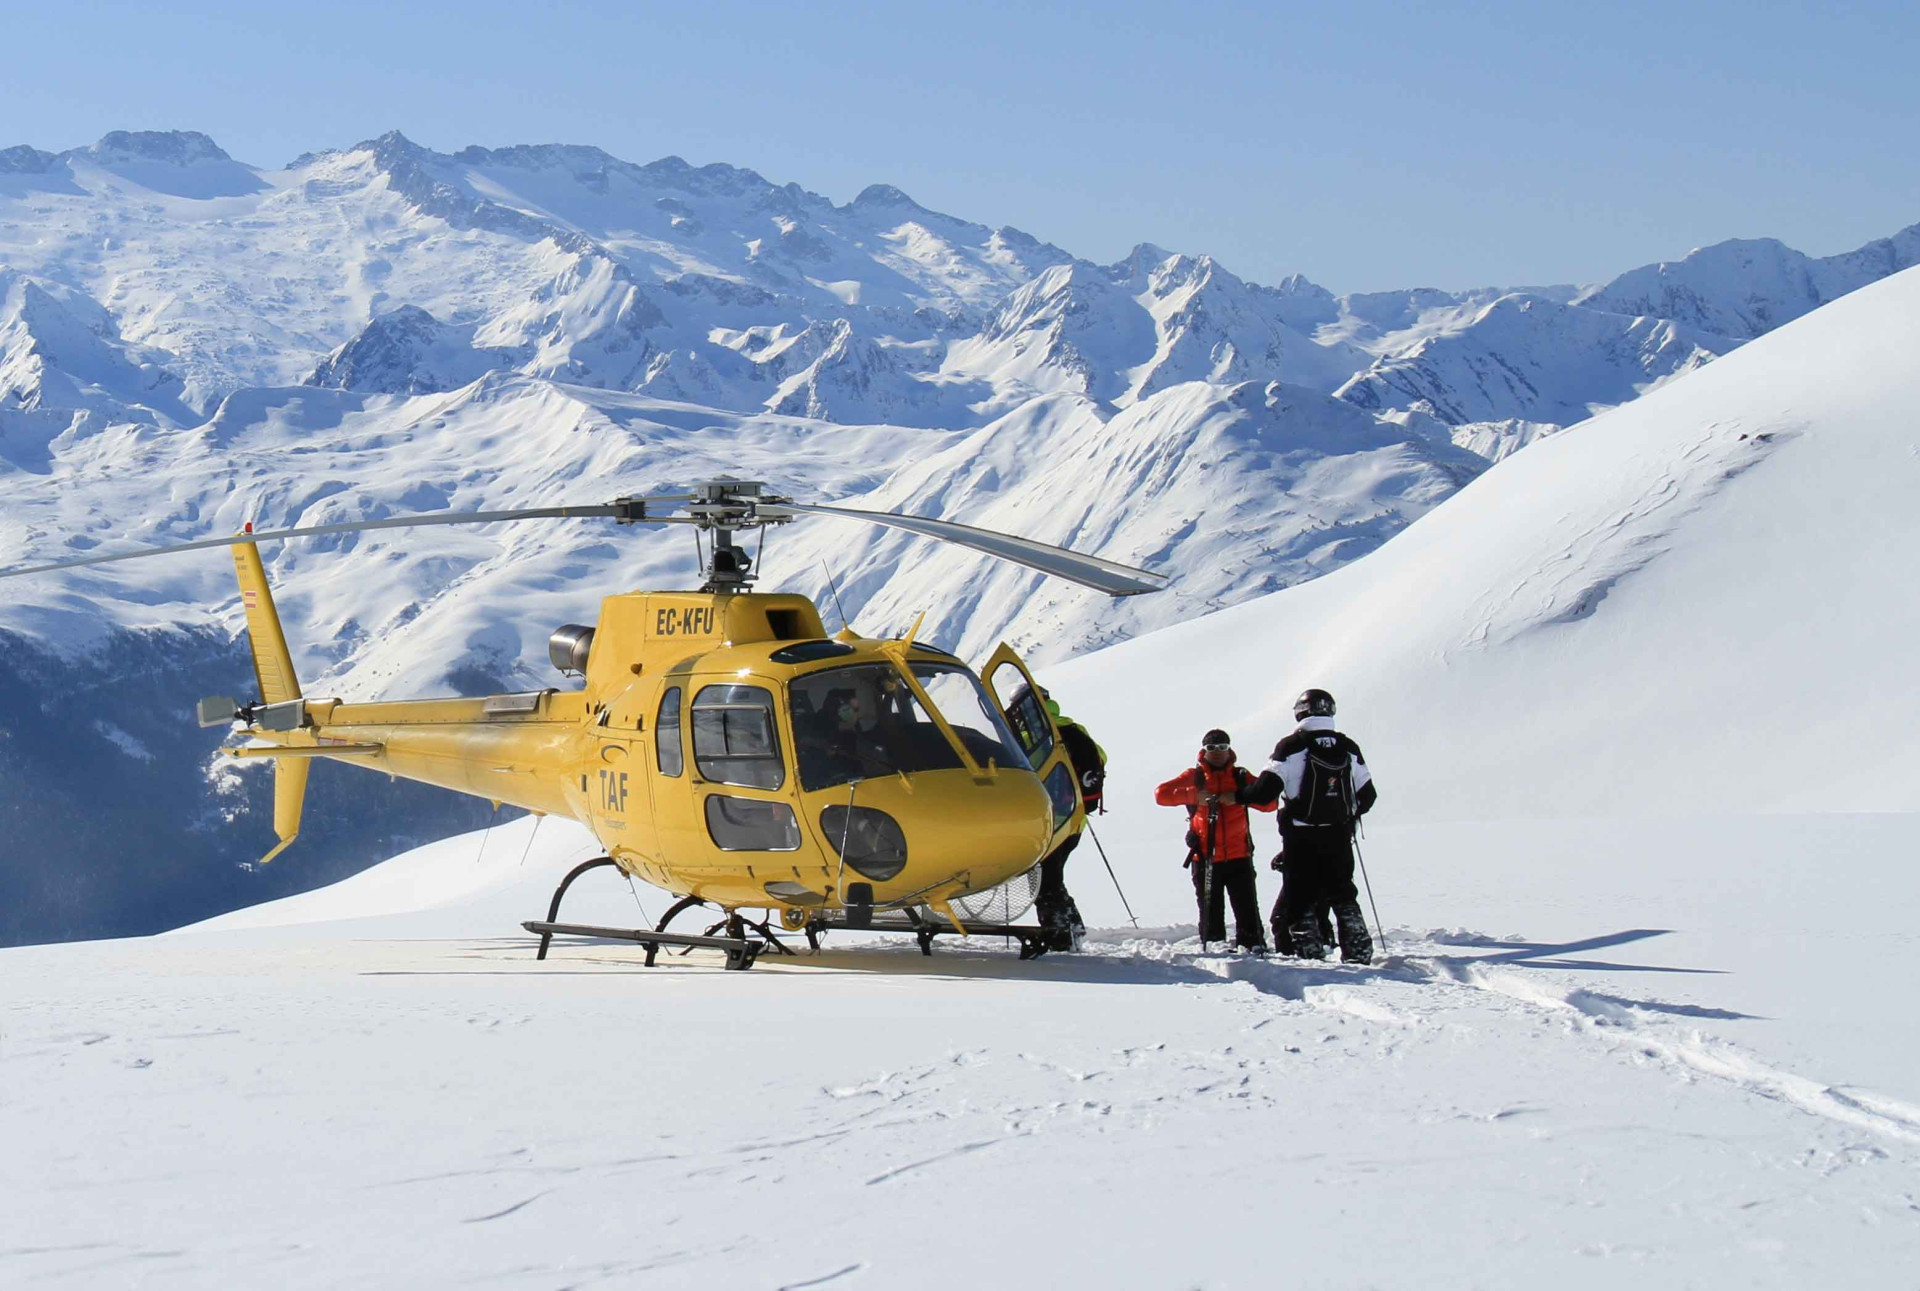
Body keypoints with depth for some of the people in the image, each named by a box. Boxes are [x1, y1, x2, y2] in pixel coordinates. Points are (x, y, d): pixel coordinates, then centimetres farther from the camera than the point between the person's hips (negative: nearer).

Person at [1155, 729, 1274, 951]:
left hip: (1238, 856, 0)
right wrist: (1194, 795, -17)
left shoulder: (1241, 777, 11)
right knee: (1210, 914, 1)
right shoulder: (1194, 776, 8)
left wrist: (1238, 797, -15)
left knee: (1248, 911, -6)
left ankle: (1255, 948, -1)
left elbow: (1269, 802, 0)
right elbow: (1161, 794, -4)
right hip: (1205, 858, 0)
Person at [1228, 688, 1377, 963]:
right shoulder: (1348, 748, 6)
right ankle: (1358, 952, 15)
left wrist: (1236, 796, 3)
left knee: (1299, 898, 2)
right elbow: (1368, 796, 13)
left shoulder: (1292, 746, -9)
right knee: (1343, 895, 18)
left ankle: (1310, 954, -5)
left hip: (1302, 839, -4)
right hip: (1339, 838, 4)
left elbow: (1265, 792, -15)